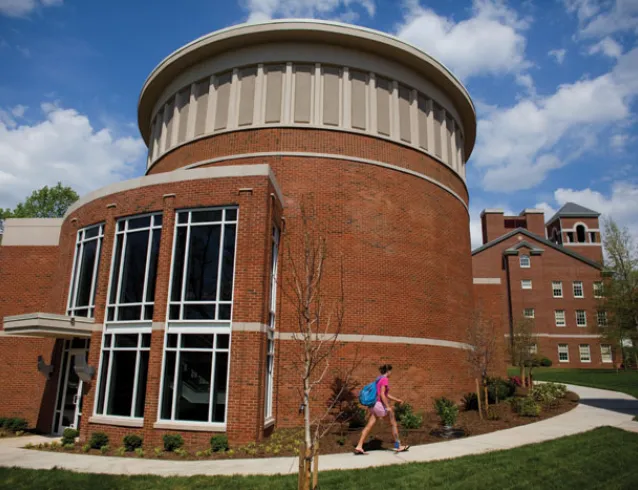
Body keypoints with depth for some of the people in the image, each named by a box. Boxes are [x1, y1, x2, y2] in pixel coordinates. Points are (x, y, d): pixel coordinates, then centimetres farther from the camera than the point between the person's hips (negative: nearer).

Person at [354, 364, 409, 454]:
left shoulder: (379, 379, 18)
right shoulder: (385, 379, -10)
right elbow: (382, 394, -19)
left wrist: (397, 400, 29)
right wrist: (388, 407, -20)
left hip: (374, 405, 9)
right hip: (380, 405, -9)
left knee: (369, 426, 4)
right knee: (394, 424, 9)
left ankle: (359, 447, -2)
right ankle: (398, 446, 17)